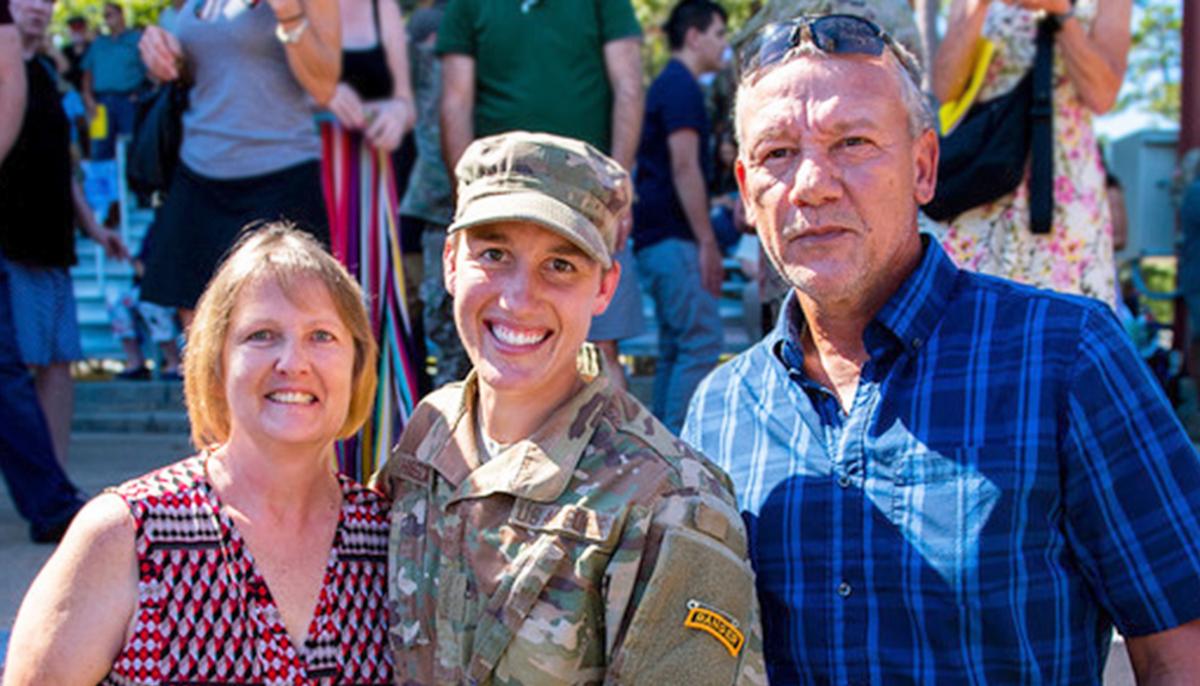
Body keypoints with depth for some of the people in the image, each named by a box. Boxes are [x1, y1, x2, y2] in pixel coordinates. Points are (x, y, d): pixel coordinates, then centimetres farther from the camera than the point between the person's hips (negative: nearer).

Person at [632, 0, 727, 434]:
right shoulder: (682, 88, -10)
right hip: (674, 237, -10)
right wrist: (707, 242, -17)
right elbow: (684, 168, -17)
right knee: (701, 341, -11)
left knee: (675, 346, 11)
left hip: (655, 237, 10)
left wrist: (704, 240, 24)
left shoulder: (667, 85, 21)